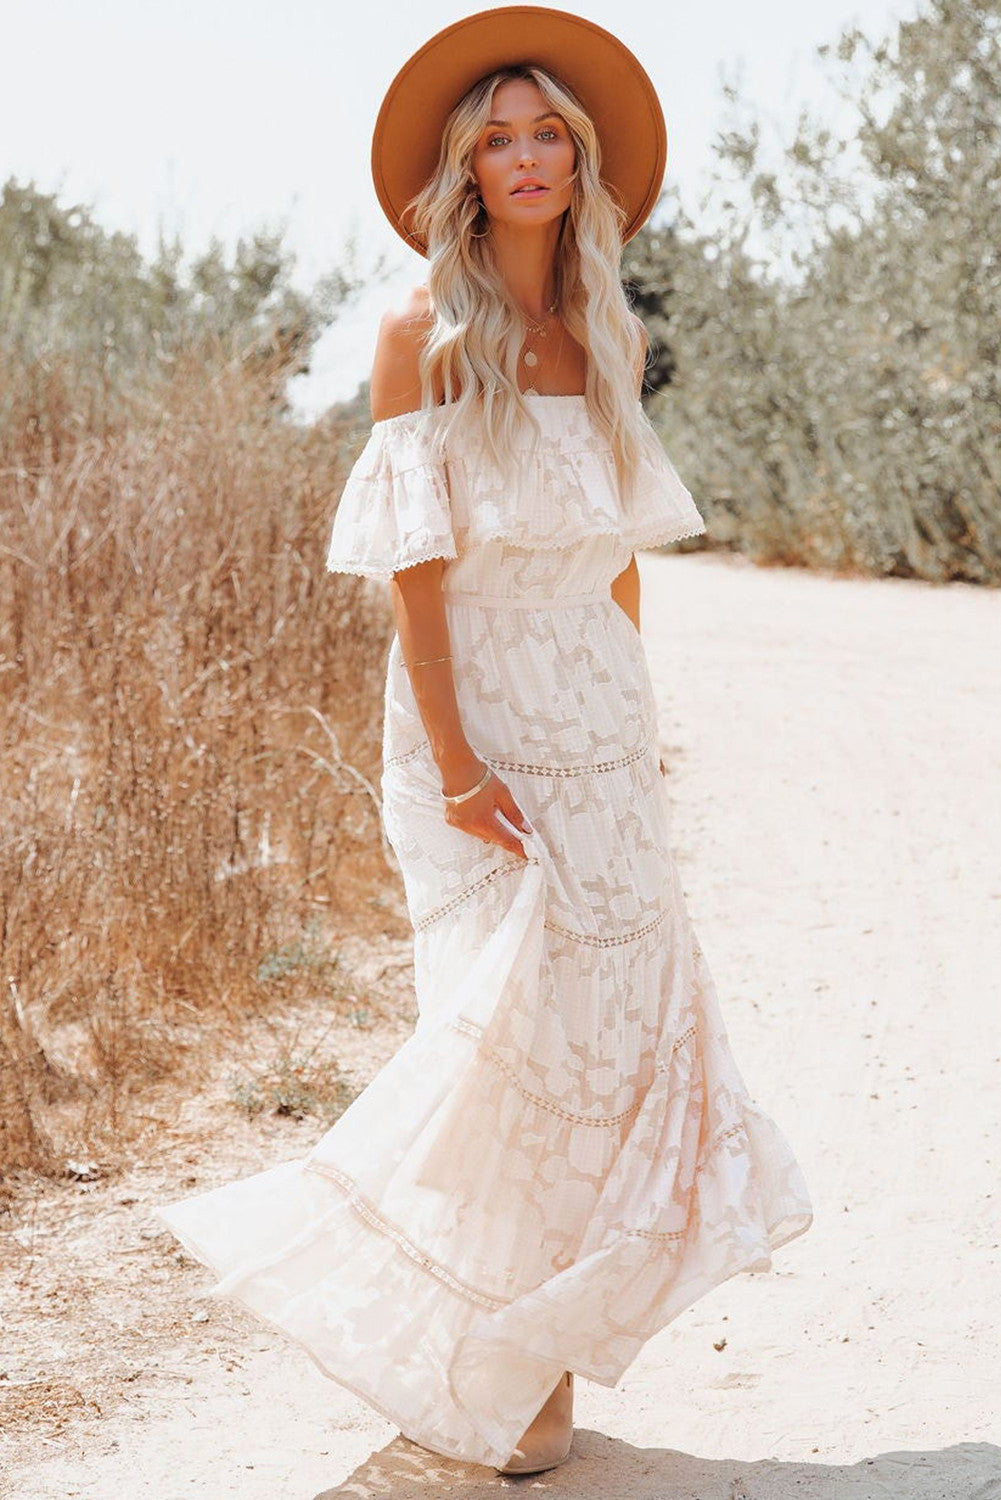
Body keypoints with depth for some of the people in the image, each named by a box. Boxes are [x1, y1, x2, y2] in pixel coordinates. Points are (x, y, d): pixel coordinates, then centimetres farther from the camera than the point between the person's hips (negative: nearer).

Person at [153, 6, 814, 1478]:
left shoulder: (612, 339, 9)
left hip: (603, 723, 5)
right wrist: (454, 762, -18)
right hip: (477, 714, -5)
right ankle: (500, 1361, 16)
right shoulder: (425, 337, -6)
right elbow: (413, 562, -12)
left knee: (615, 1017, 6)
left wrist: (634, 722, 12)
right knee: (505, 1024, -2)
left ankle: (544, 1337, 23)